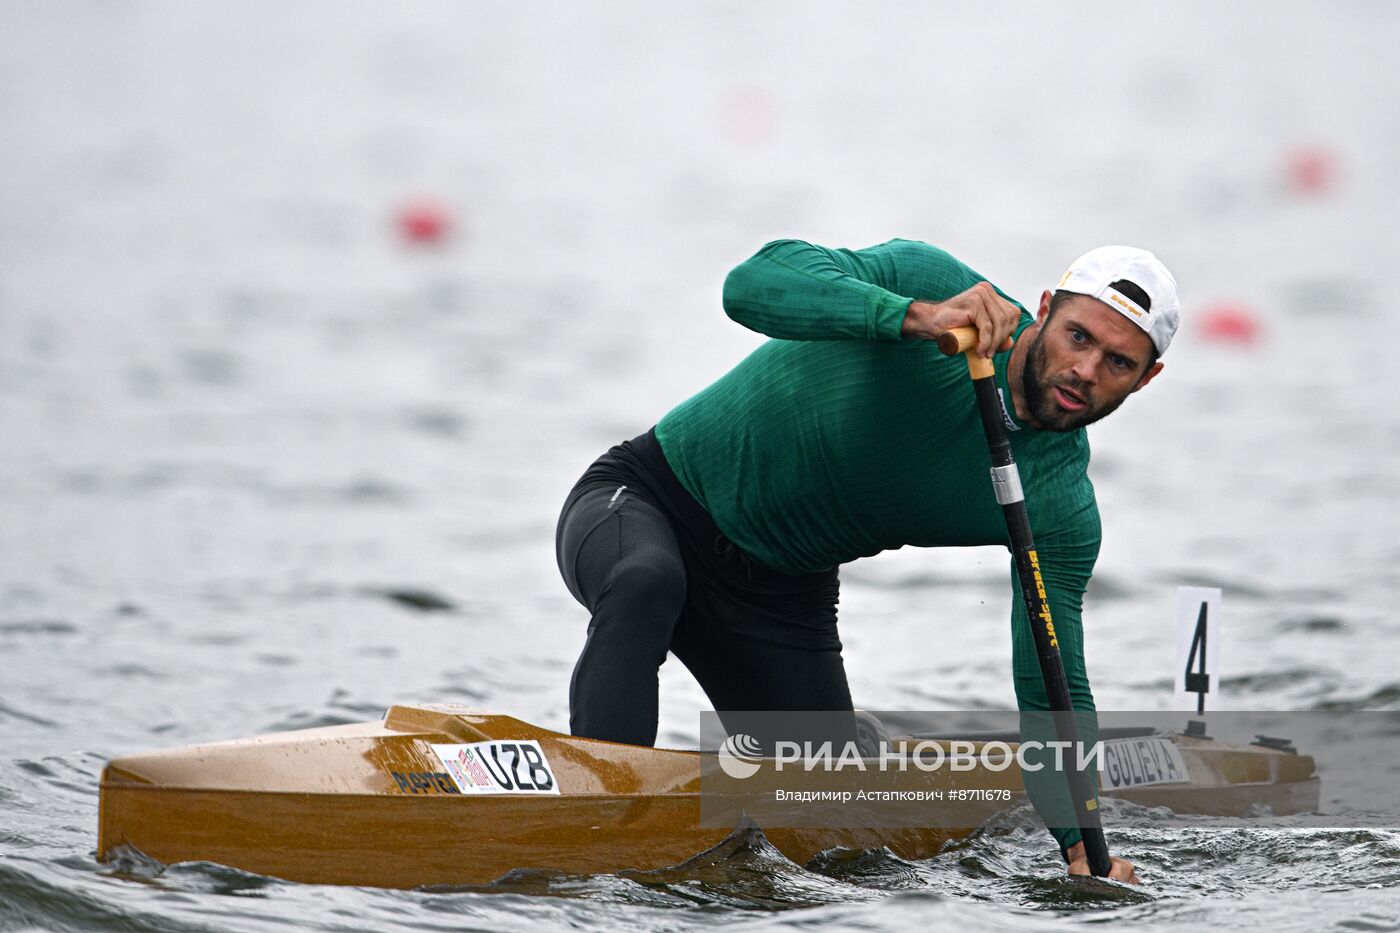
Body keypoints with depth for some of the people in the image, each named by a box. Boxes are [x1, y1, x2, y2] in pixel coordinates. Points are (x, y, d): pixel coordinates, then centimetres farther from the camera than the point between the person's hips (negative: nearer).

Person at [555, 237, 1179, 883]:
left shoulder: (1061, 507, -12)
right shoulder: (929, 285, -23)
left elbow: (1052, 691, -9)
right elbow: (753, 285, -38)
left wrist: (1084, 847, -22)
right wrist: (915, 316, -51)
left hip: (784, 601, 5)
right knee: (646, 584, -39)